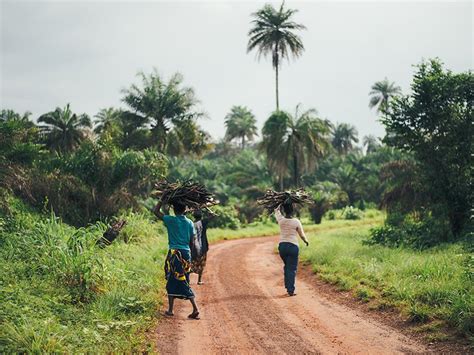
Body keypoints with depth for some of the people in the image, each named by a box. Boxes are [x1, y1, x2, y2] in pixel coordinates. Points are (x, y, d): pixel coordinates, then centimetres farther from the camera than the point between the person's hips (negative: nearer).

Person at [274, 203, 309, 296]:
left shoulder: (281, 220, -3)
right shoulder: (296, 222, -8)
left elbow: (277, 210, 20)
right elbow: (302, 234, 4)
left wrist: (283, 203, 31)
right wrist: (306, 241, 24)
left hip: (282, 246, 3)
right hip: (293, 246, -3)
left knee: (287, 266, 22)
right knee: (292, 268, 1)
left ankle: (287, 286, 25)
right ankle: (291, 290, -3)